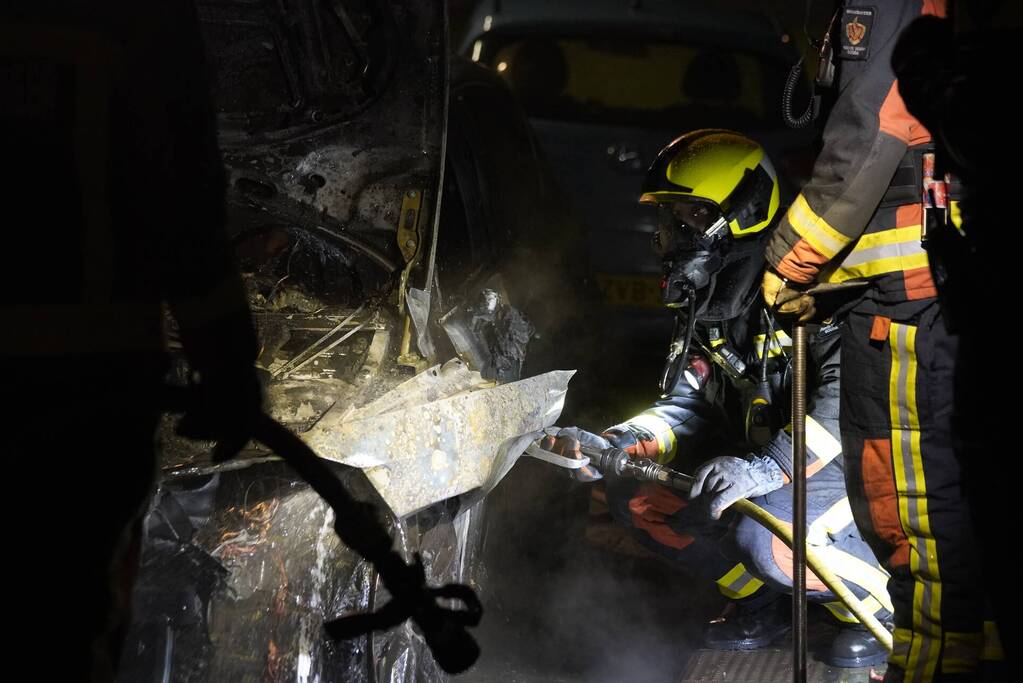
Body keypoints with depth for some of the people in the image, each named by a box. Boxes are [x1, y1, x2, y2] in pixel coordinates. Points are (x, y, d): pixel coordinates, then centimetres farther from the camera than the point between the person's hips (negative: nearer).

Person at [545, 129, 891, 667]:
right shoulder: (706, 308, 7)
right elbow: (689, 405, 3)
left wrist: (769, 467, -41)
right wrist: (611, 446, -16)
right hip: (761, 464, 8)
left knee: (762, 530, -35)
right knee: (634, 495, -4)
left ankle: (882, 604, -7)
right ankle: (765, 600, 9)